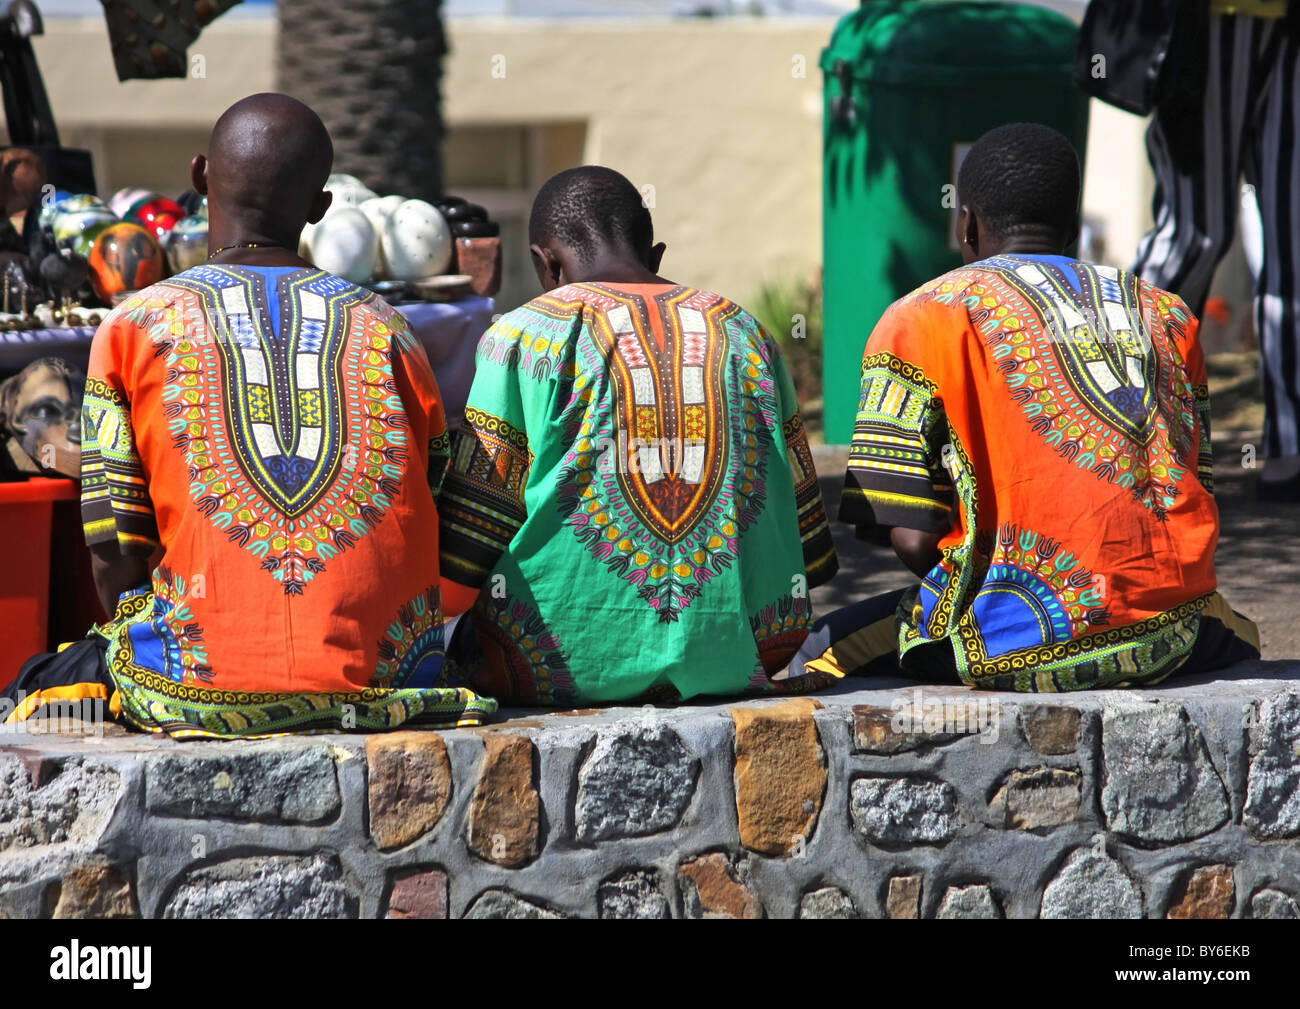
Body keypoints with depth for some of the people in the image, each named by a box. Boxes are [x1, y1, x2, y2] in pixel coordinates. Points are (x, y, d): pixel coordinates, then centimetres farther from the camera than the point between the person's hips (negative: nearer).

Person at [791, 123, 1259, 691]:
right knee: (1238, 634, 40)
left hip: (1022, 642, -4)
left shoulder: (921, 321, 3)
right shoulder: (1166, 315, 16)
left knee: (823, 657, 20)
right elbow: (1197, 507, 15)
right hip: (1169, 638, 4)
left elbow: (912, 537, -4)